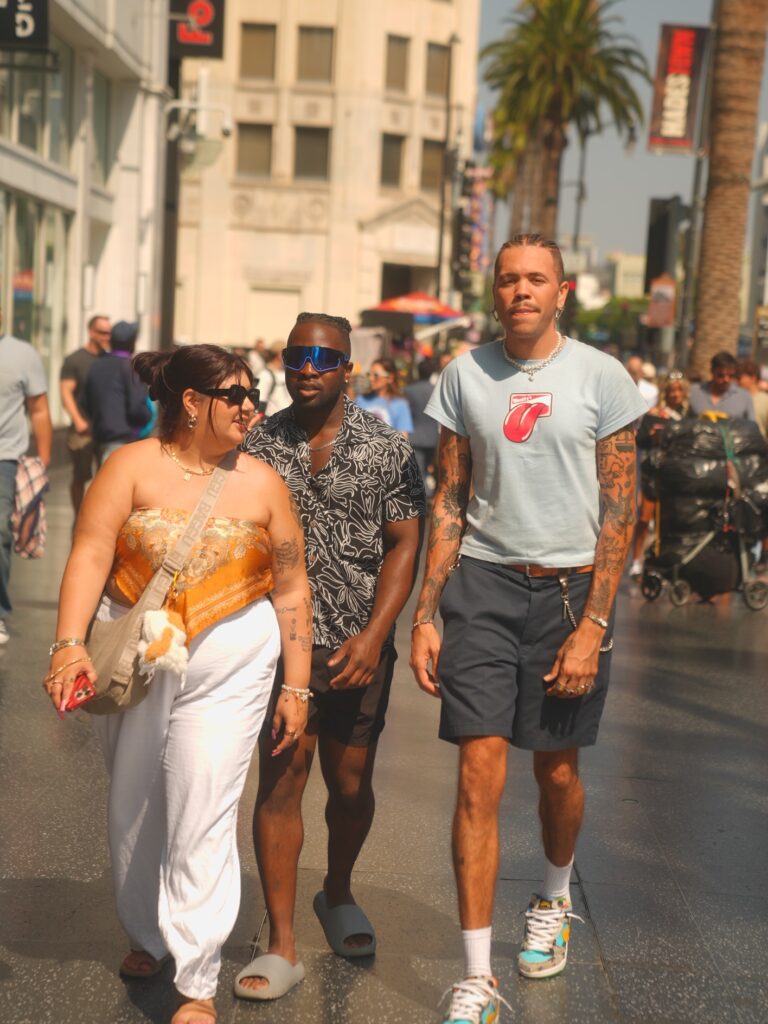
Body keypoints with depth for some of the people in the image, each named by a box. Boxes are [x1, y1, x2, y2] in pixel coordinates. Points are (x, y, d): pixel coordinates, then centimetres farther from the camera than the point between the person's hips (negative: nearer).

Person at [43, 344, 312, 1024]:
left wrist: (297, 688, -1)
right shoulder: (134, 467, -4)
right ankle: (147, 937, 38)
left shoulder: (262, 483, 0)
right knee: (132, 808, 14)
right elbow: (90, 555, -14)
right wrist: (71, 644, -26)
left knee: (203, 815, -6)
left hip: (229, 668, -1)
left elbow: (292, 590, 2)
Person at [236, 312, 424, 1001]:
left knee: (351, 783, 10)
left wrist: (373, 636, -12)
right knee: (281, 780, -4)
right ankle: (282, 945, 4)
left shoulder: (387, 447, 1)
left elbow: (405, 544, -2)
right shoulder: (257, 447, 4)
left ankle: (338, 894, 38)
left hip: (360, 646, 0)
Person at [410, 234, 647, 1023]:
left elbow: (619, 510, -3)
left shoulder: (601, 378, -2)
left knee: (556, 771, 11)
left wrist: (593, 625, -10)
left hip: (569, 584, -1)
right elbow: (449, 501, 7)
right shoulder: (465, 375, 4)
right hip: (481, 581, 1)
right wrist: (425, 614, 0)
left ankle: (553, 900, 42)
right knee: (479, 775, -5)